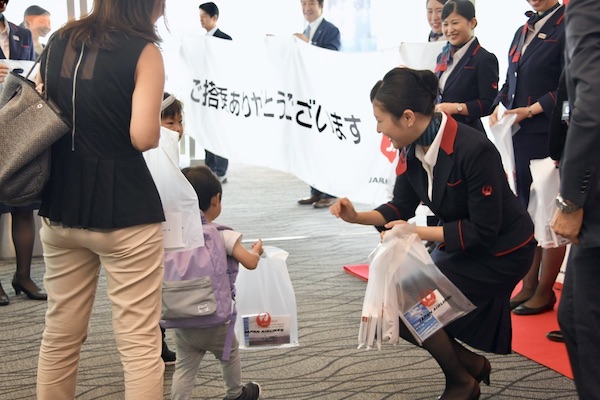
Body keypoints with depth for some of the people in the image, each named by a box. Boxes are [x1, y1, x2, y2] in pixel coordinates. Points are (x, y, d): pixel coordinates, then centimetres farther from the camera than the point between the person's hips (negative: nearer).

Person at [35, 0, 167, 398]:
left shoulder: (59, 40, 10)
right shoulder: (144, 51, -8)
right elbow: (144, 137, -18)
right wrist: (158, 128, 2)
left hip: (62, 205, 6)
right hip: (124, 209, -6)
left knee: (60, 335, 17)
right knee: (140, 341, 2)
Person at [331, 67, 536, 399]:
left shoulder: (474, 150, -31)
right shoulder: (412, 150, -9)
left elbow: (483, 230, -26)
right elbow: (401, 208, 2)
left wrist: (419, 233, -25)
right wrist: (357, 217, -15)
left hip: (500, 253, -8)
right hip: (459, 244, 8)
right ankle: (470, 363, 23)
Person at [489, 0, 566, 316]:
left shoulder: (567, 26, -7)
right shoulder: (523, 31, 17)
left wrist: (531, 110, -17)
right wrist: (498, 108, 5)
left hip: (549, 137, -7)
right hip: (519, 136, 7)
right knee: (526, 210, 11)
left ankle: (545, 292, 12)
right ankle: (528, 286, 19)